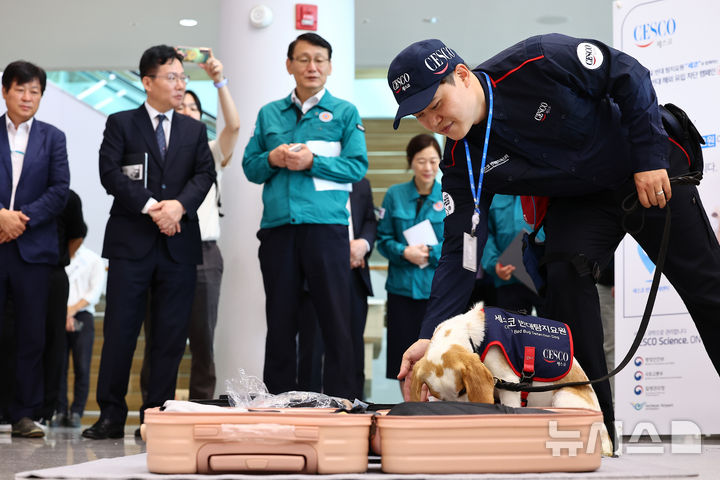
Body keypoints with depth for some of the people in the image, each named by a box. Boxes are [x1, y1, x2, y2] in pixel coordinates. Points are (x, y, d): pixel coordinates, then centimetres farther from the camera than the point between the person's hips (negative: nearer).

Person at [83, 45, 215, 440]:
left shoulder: (194, 131, 16)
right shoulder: (121, 124, 7)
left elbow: (204, 175, 4)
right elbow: (110, 172, -5)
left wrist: (179, 205, -15)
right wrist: (150, 207, -15)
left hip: (178, 242, 3)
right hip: (131, 242, -3)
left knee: (171, 333, 1)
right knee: (120, 329, -3)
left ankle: (157, 414, 8)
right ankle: (111, 415, 3)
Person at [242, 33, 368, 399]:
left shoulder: (344, 113, 9)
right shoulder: (269, 114, 17)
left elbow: (357, 166, -1)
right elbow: (250, 167, 15)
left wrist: (312, 162, -12)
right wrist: (272, 159, -6)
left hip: (326, 226, -3)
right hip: (278, 228, 3)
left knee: (335, 320, -4)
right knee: (280, 323, 7)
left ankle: (340, 403, 1)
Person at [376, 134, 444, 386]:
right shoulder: (395, 195, 4)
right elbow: (384, 239, 3)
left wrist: (429, 253, -15)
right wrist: (405, 253, -15)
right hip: (402, 287, 1)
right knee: (404, 356, 6)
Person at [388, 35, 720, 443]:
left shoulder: (538, 62, -30)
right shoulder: (463, 164, -17)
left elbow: (629, 76, -20)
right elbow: (460, 252, -16)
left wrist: (651, 157, -21)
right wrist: (432, 335, -25)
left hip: (652, 173, -2)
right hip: (577, 201, 3)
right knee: (564, 276, -22)